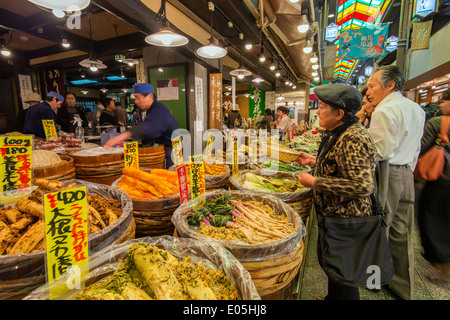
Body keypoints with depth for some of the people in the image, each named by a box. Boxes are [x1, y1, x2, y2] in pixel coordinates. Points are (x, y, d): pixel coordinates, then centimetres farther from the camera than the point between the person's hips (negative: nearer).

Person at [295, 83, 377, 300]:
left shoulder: (352, 140, -26)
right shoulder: (339, 132, 7)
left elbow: (362, 185, -32)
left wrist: (315, 182, -27)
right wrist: (314, 161, 9)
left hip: (346, 220, -10)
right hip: (334, 214, 11)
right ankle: (333, 297, 51)